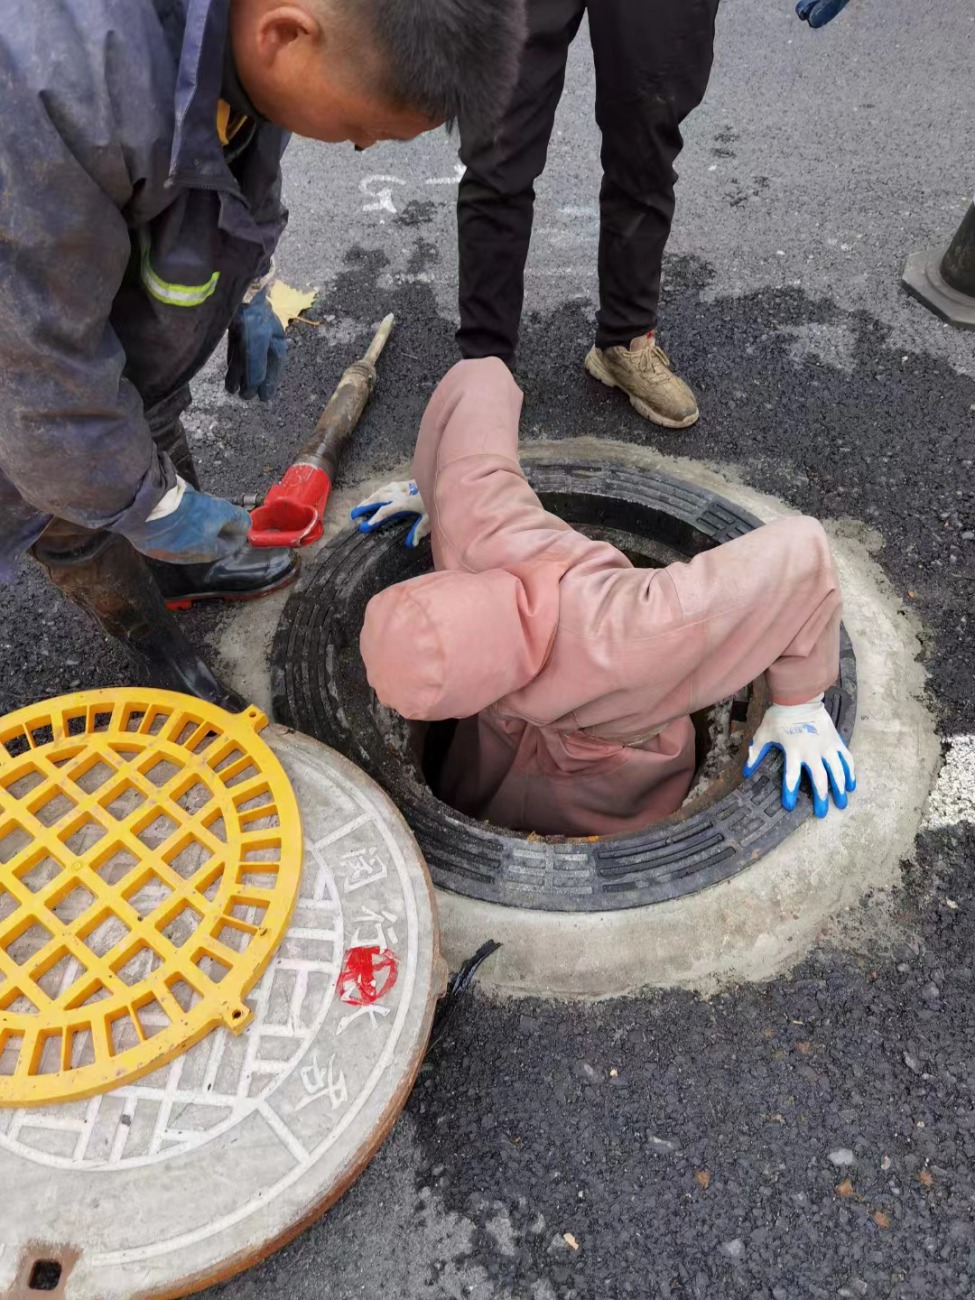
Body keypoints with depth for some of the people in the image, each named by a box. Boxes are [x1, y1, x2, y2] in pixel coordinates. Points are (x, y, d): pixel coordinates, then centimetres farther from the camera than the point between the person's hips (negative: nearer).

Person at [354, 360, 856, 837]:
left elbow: (794, 552, -39)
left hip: (606, 771, -3)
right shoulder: (472, 517, -39)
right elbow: (480, 378, -22)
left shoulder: (627, 641, -50)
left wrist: (798, 702, -29)